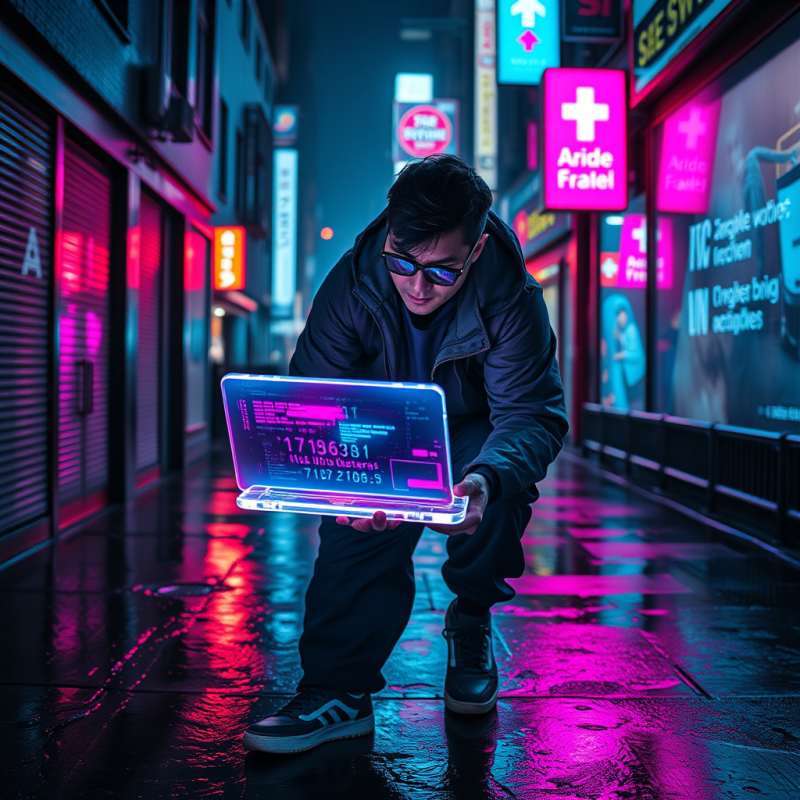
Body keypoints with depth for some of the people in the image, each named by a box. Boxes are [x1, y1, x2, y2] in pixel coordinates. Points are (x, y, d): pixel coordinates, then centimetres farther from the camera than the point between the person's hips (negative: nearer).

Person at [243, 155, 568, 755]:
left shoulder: (511, 298, -29)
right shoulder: (352, 284, -26)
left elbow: (533, 412, -30)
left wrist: (488, 476, -54)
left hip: (473, 432, -1)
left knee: (497, 492, -33)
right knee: (355, 525, -29)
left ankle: (471, 621, -2)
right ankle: (338, 691, -19)